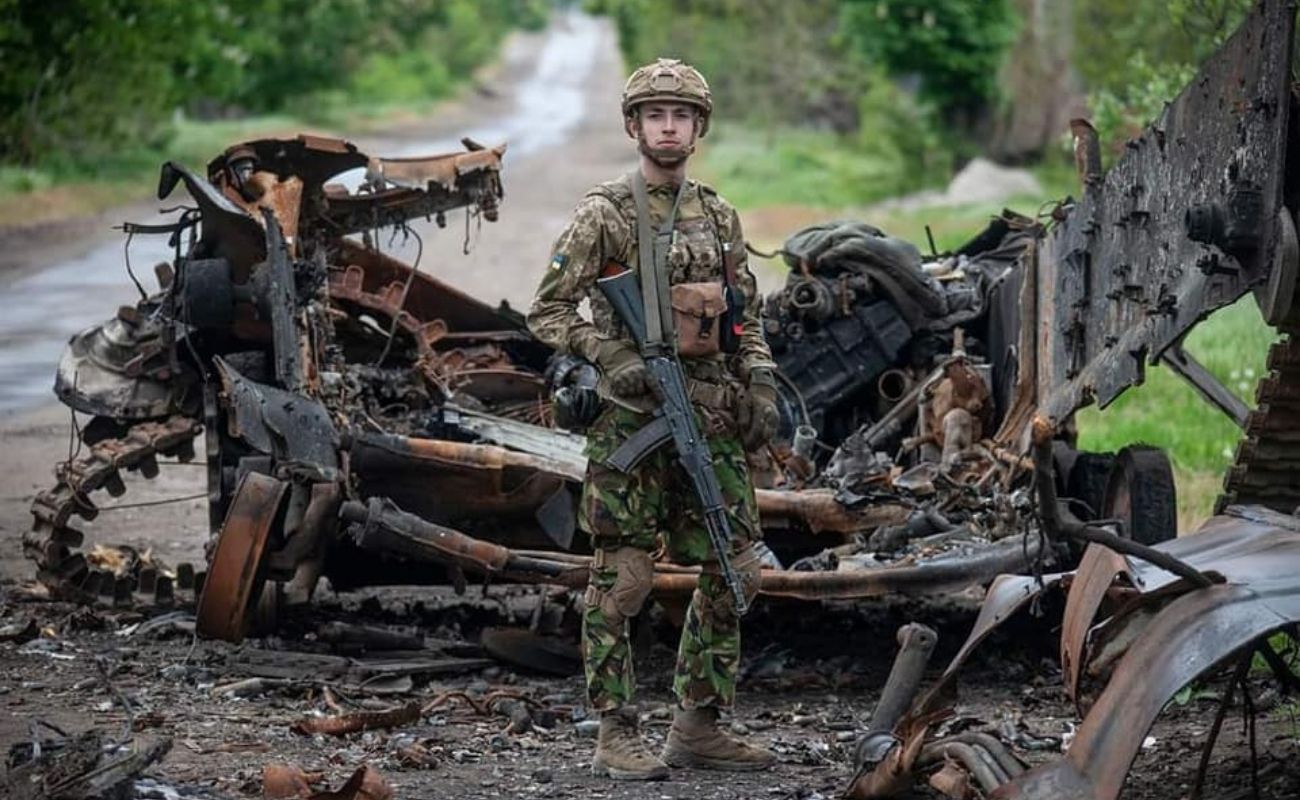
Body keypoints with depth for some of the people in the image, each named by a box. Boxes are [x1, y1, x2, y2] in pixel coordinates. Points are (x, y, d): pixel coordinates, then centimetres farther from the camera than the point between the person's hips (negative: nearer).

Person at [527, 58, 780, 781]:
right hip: (633, 416, -6)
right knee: (622, 580, -4)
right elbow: (549, 311, -4)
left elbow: (749, 316, 19)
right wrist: (615, 359, -16)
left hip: (712, 418, 6)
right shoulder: (604, 215, -3)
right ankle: (616, 735, 3)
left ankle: (700, 726, 16)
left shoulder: (719, 216, 13)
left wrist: (761, 386, 6)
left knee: (733, 571, 6)